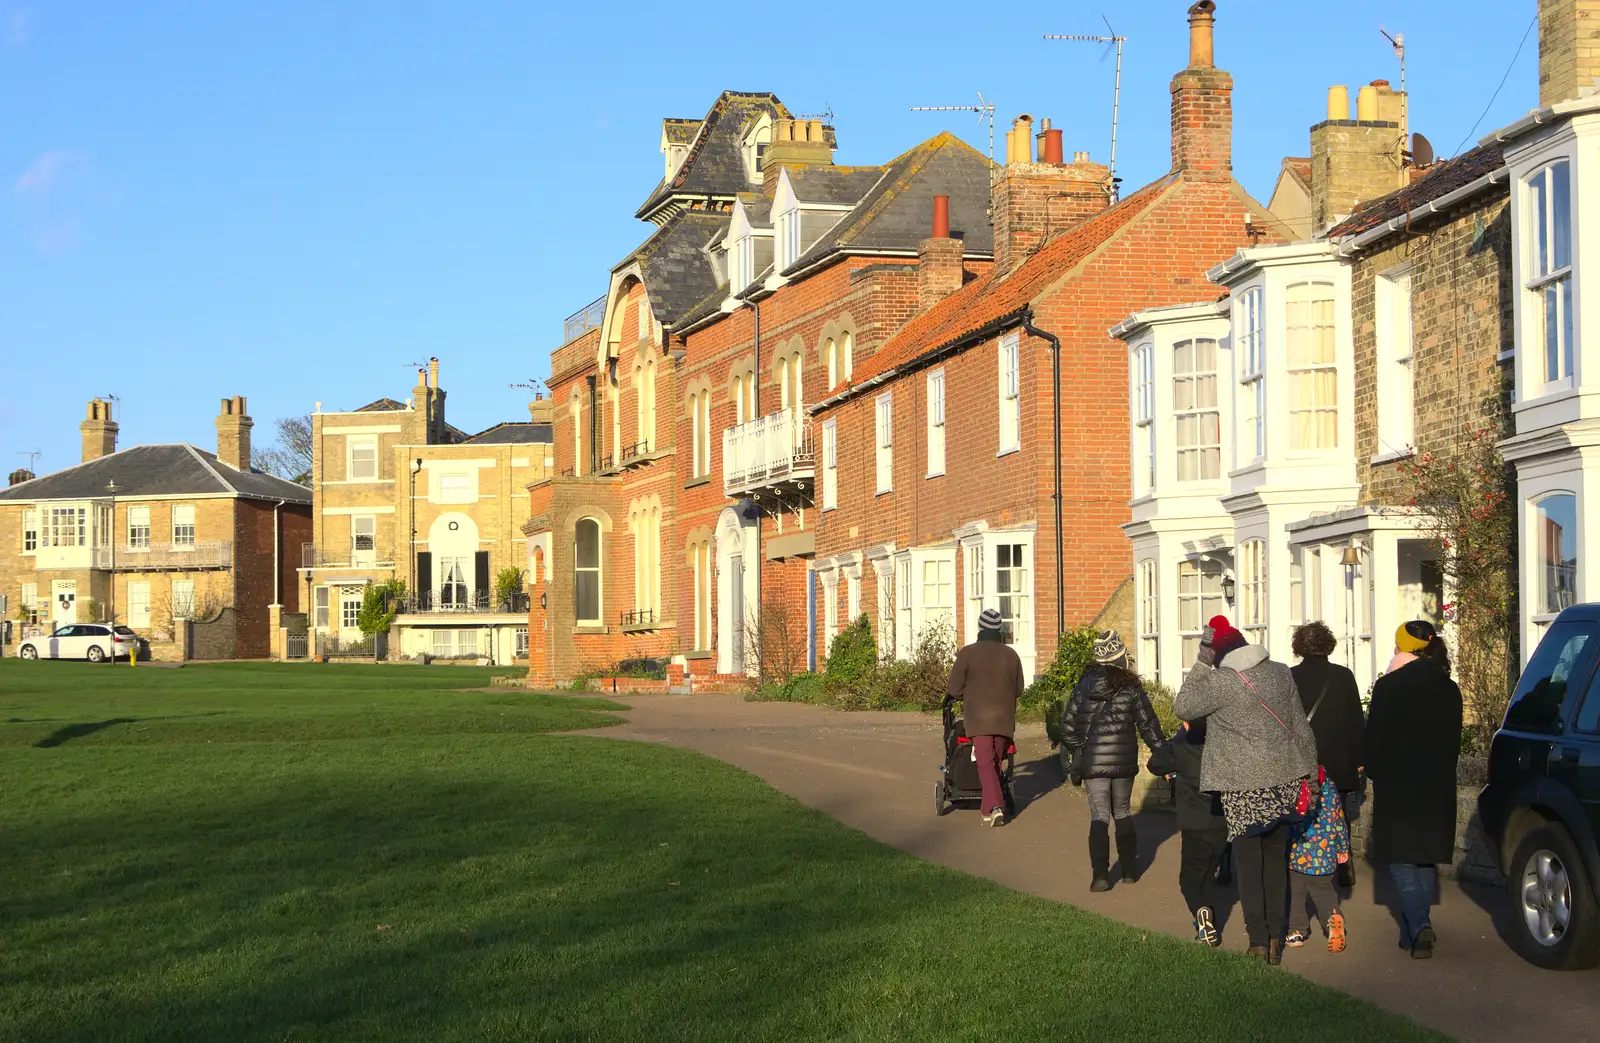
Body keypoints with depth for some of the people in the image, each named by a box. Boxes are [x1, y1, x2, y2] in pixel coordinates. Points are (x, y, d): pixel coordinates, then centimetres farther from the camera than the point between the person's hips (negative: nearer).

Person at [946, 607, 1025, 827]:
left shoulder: (967, 654, -6)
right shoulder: (1011, 655, 5)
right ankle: (988, 809, 21)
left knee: (985, 763, -7)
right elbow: (1018, 690, 12)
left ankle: (995, 807, -23)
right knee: (996, 763, 14)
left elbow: (954, 689, -4)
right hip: (1004, 718, 3)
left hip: (978, 718, -3)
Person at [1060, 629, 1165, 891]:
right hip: (1123, 761, 0)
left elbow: (1068, 725, 3)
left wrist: (1078, 750, 19)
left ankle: (1100, 875, -9)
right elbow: (1148, 725, -2)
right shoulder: (1130, 687, -5)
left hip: (1092, 761, 0)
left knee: (1099, 815, 2)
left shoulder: (1083, 685, 0)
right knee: (1122, 812, 16)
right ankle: (1129, 869, 20)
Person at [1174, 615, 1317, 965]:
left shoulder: (1220, 681, -12)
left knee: (1248, 861, 3)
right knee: (1276, 858, 13)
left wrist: (1200, 664, 0)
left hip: (1243, 784, -5)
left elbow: (1182, 707, -3)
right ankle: (1276, 937, 15)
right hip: (1285, 778, 5)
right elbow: (1301, 726, 10)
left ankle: (1258, 939, 0)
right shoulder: (1281, 673, 5)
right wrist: (1308, 767, 20)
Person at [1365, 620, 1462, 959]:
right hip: (1437, 788, 4)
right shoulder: (1449, 691, 2)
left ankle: (1419, 925, -19)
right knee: (1426, 858, 14)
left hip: (1396, 786, -4)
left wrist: (1374, 772, 8)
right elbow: (1454, 741, 8)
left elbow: (1374, 738, -8)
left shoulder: (1388, 687, -11)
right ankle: (1416, 929, 18)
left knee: (1401, 858, 0)